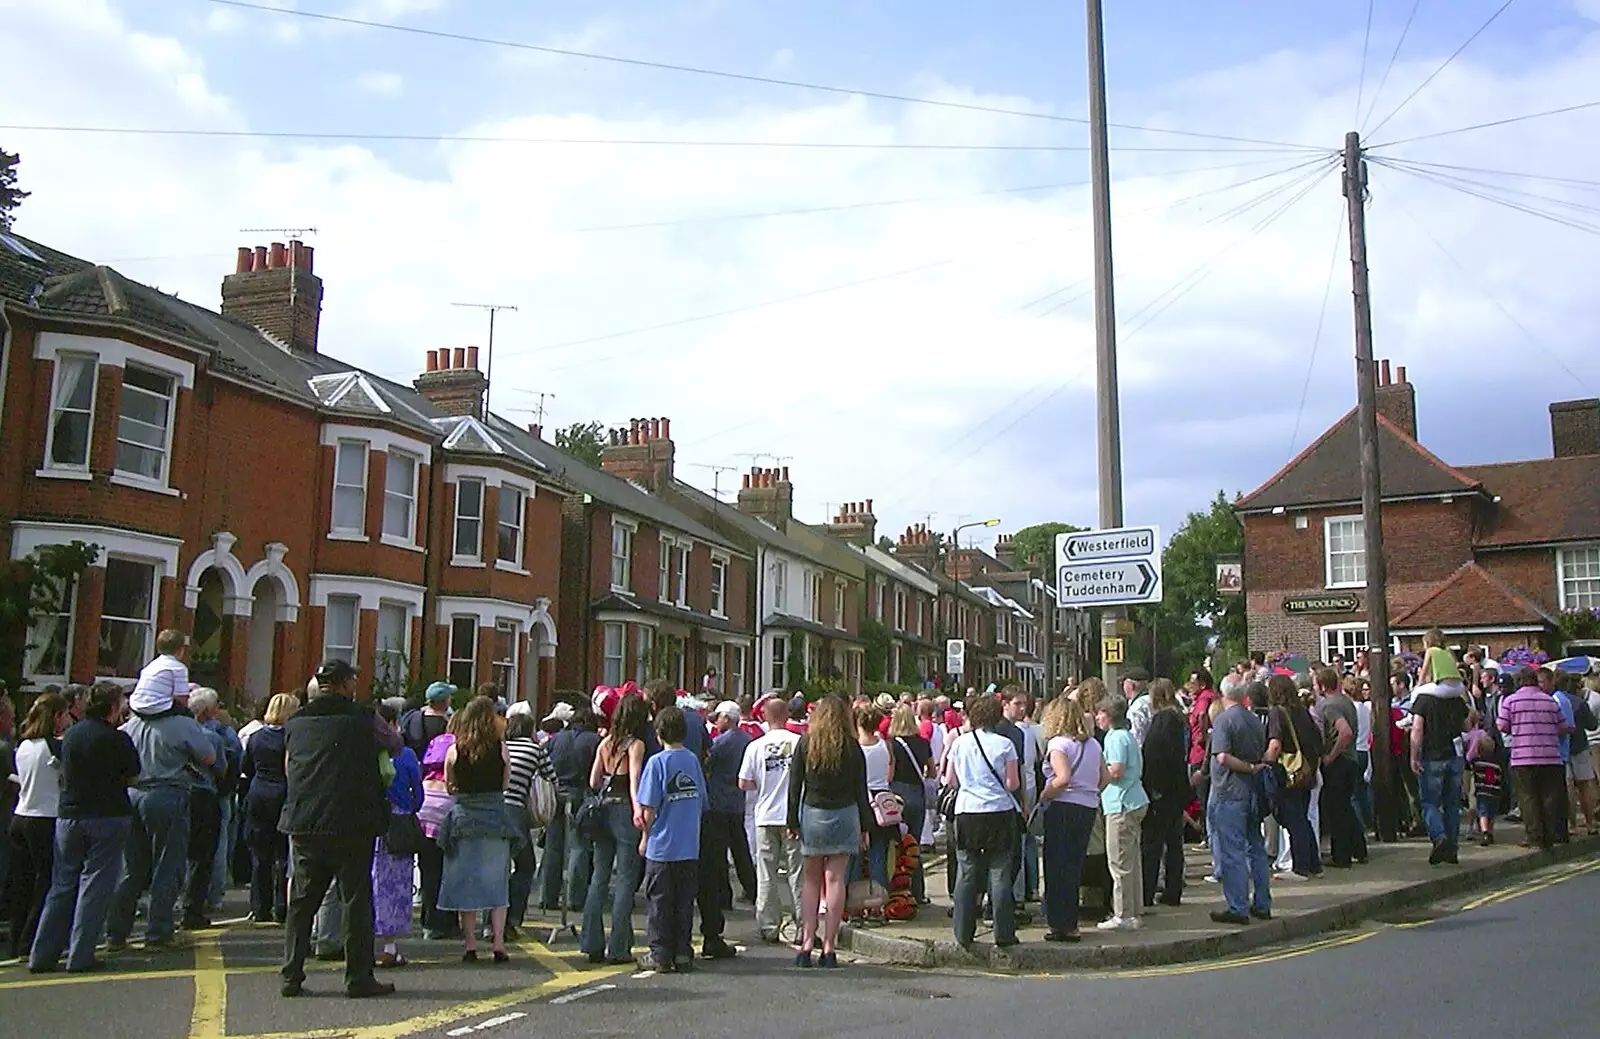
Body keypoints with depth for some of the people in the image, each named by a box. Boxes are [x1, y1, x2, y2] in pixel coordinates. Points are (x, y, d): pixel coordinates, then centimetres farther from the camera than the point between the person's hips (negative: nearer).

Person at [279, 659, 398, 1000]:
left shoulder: (295, 722, 9)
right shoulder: (363, 718, -5)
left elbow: (288, 769, 20)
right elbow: (396, 744, 11)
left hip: (304, 822, 5)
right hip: (352, 821, -4)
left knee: (301, 900, 13)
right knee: (356, 899, 3)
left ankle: (291, 975, 14)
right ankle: (358, 978, 6)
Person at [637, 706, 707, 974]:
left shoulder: (657, 762, -10)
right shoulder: (693, 760, 4)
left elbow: (649, 808, -11)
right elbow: (701, 803, 10)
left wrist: (645, 838, 2)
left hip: (661, 847, -4)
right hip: (690, 847, 4)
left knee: (658, 903, 6)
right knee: (684, 903, 11)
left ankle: (661, 955, 8)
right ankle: (683, 954, 13)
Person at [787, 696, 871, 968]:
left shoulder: (805, 744, 0)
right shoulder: (852, 747, 0)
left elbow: (795, 786, 0)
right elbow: (861, 790, 2)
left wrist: (792, 822, 6)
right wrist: (864, 827, 8)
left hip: (812, 815, 0)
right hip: (845, 815, 0)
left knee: (811, 881, 9)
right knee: (835, 879, 2)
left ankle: (807, 944, 3)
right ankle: (829, 947, 2)